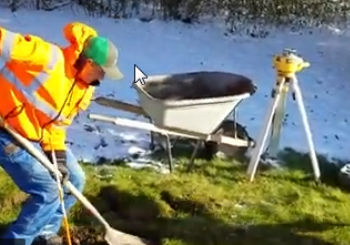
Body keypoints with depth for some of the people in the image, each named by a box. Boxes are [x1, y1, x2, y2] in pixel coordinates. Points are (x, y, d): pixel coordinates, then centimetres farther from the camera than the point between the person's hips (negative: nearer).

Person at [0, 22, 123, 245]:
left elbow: (59, 122, 3)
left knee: (74, 180, 12)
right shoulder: (48, 58, -26)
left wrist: (57, 152, -10)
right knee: (48, 192, -10)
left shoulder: (85, 89, 0)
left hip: (41, 137, 9)